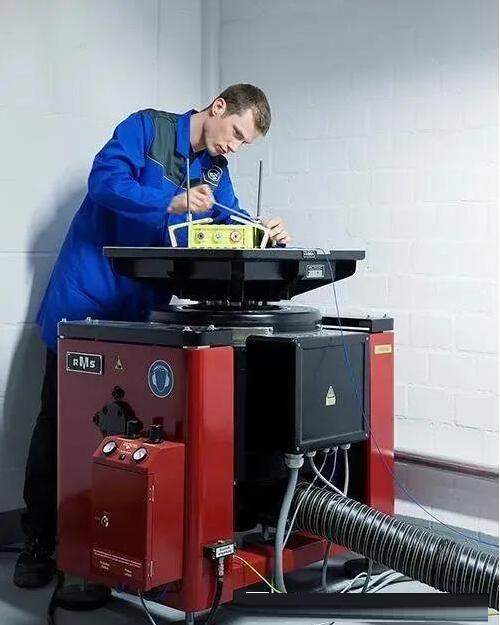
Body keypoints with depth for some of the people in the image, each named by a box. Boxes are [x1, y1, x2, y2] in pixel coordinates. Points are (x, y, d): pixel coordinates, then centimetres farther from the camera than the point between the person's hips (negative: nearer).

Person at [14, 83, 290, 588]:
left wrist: (264, 236, -13)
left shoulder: (215, 171, 14)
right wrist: (172, 203, -29)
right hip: (87, 298, -6)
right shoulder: (147, 127, -6)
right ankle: (37, 542, 8)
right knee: (59, 419, -1)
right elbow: (105, 179, -19)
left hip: (143, 310, 6)